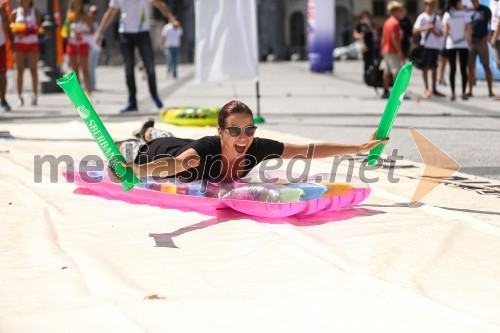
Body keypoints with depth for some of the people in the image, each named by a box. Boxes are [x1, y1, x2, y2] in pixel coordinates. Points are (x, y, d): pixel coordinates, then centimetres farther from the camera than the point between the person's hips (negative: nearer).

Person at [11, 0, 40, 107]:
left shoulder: (35, 12, 5)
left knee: (33, 69, -1)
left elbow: (37, 28, -2)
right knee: (20, 70, -2)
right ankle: (19, 96, 0)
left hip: (32, 43, 0)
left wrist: (25, 33, -19)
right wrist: (17, 33, -15)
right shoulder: (15, 12, 6)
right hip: (19, 43, 0)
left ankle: (35, 95, 3)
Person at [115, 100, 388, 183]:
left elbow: (310, 151, -37)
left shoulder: (258, 148, -40)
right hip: (163, 155, -5)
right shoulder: (206, 149, -53)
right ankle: (125, 146, 65)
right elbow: (150, 168, -64)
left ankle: (150, 131, 74)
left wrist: (359, 148, -38)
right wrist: (127, 169, -85)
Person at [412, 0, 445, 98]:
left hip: (436, 45, 5)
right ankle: (427, 89, -7)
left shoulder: (436, 18, 16)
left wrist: (436, 32, -8)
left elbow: (441, 33, 14)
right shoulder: (422, 17, 0)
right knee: (426, 67, -6)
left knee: (434, 67, 8)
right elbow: (415, 30, -12)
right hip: (426, 45, -5)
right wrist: (426, 28, -26)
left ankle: (434, 89, 12)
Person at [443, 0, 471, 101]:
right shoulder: (465, 14, -4)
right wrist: (468, 40, 6)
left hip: (451, 44, 1)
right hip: (463, 44, -1)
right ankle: (463, 93, 2)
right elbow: (469, 30, -7)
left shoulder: (447, 15, -2)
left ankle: (453, 94, -2)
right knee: (463, 69, 4)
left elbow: (445, 31, -7)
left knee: (452, 69, 3)